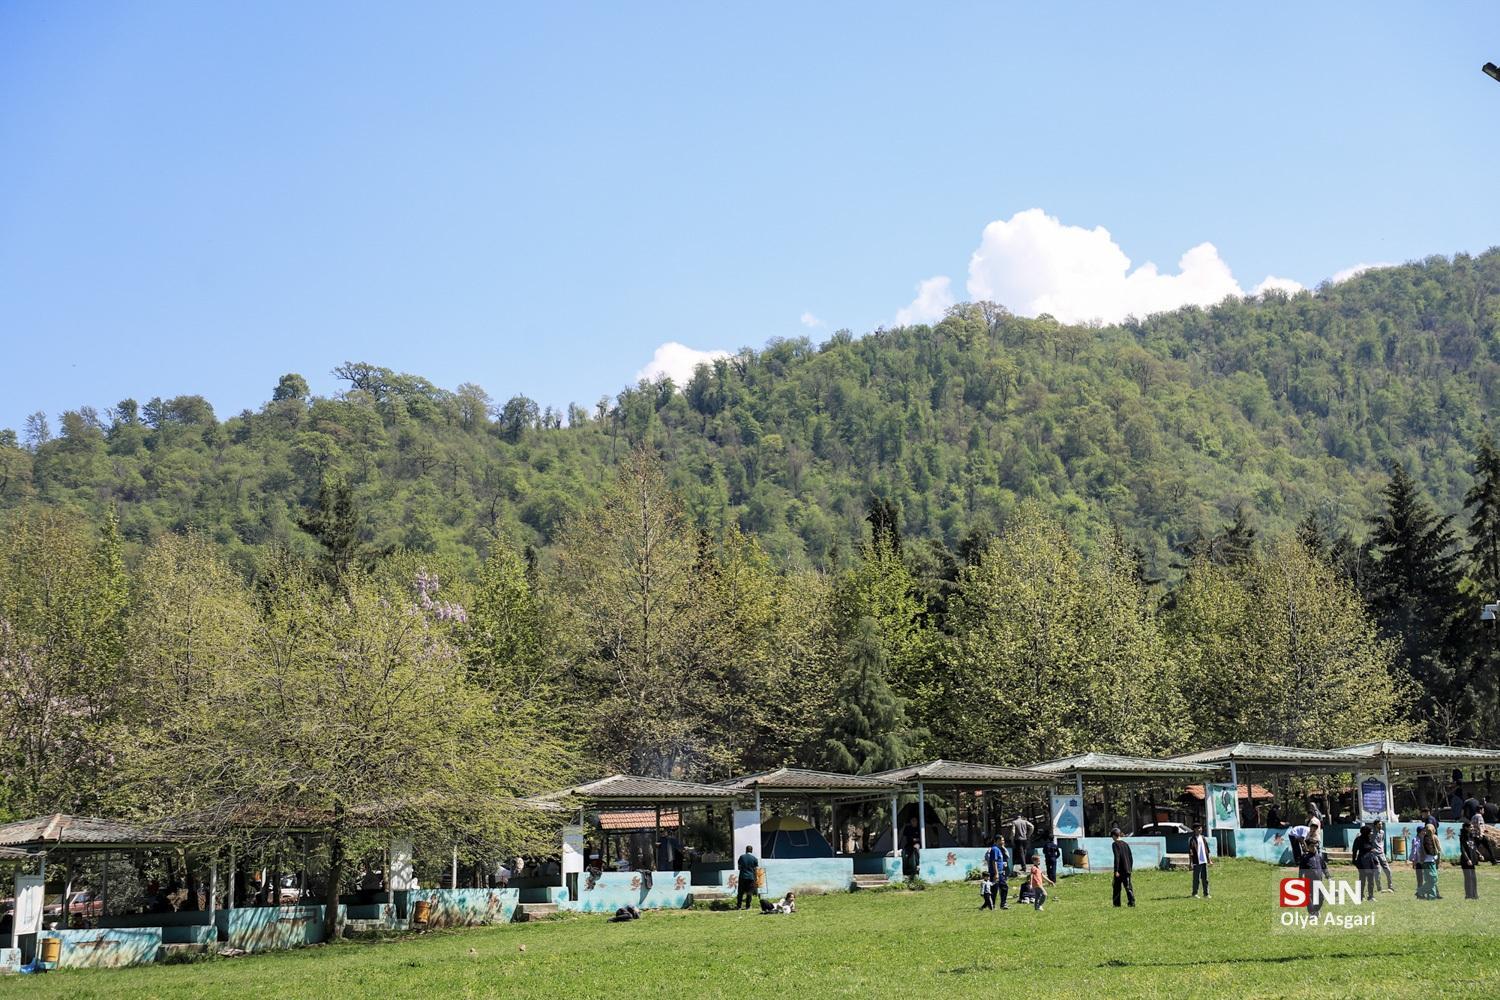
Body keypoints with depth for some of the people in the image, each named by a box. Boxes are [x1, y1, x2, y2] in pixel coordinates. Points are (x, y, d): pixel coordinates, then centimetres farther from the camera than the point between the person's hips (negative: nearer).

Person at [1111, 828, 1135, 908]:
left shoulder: (1115, 844, -8)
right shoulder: (1125, 844, 12)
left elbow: (1117, 857, -16)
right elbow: (1131, 857, 15)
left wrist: (1116, 870, -17)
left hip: (1120, 870, -6)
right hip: (1127, 869, 6)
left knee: (1117, 887, 5)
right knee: (1128, 886, 7)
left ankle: (1117, 903, 7)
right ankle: (1132, 902, -4)